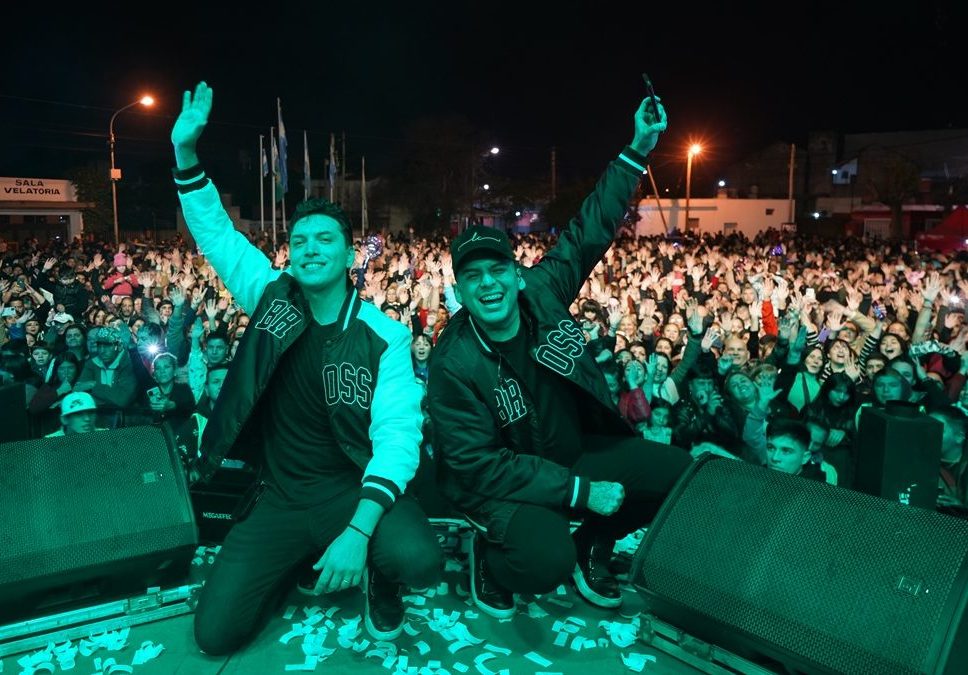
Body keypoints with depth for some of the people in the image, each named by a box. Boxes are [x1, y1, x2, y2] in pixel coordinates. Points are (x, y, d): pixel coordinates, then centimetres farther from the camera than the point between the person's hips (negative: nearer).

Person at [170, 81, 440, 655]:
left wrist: (358, 530, -34)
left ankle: (378, 580, 6)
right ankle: (305, 562, 21)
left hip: (353, 489, -3)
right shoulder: (274, 298, -1)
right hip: (282, 499, 4)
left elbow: (398, 435, -21)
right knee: (216, 633, -8)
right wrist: (185, 151, -8)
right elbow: (216, 233, 5)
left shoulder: (384, 336, -13)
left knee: (418, 560, -34)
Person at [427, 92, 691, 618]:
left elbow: (590, 230, -1)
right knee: (547, 563, -34)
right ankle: (491, 555, 4)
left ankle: (594, 544, 17)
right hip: (502, 481, -6)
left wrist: (638, 149, -4)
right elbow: (477, 467, -23)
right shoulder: (455, 365, -23)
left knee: (680, 474, -7)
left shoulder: (542, 293, -11)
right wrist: (579, 491, -26)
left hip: (576, 451, 6)